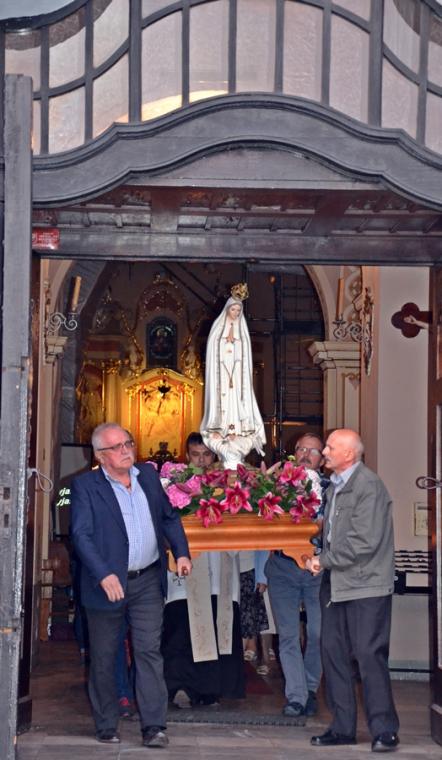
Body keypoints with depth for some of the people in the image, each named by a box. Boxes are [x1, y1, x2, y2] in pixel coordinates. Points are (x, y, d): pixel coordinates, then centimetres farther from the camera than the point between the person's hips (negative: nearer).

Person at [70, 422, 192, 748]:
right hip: (108, 583, -3)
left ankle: (154, 726, 0)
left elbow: (169, 516, 17)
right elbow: (82, 535, -15)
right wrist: (104, 575, -25)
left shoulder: (148, 474, 8)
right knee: (104, 659, 8)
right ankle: (107, 726, 22)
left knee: (149, 651, -2)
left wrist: (181, 551, 3)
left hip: (148, 581, 3)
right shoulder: (85, 486, -7)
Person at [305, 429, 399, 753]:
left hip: (365, 585, -9)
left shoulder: (369, 486, -14)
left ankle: (384, 730, 4)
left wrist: (325, 561, -13)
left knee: (370, 655, -5)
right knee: (334, 652, 9)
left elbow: (365, 542, -20)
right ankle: (343, 727, 18)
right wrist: (321, 560, 7)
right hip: (336, 583, 9)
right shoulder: (335, 486, 12)